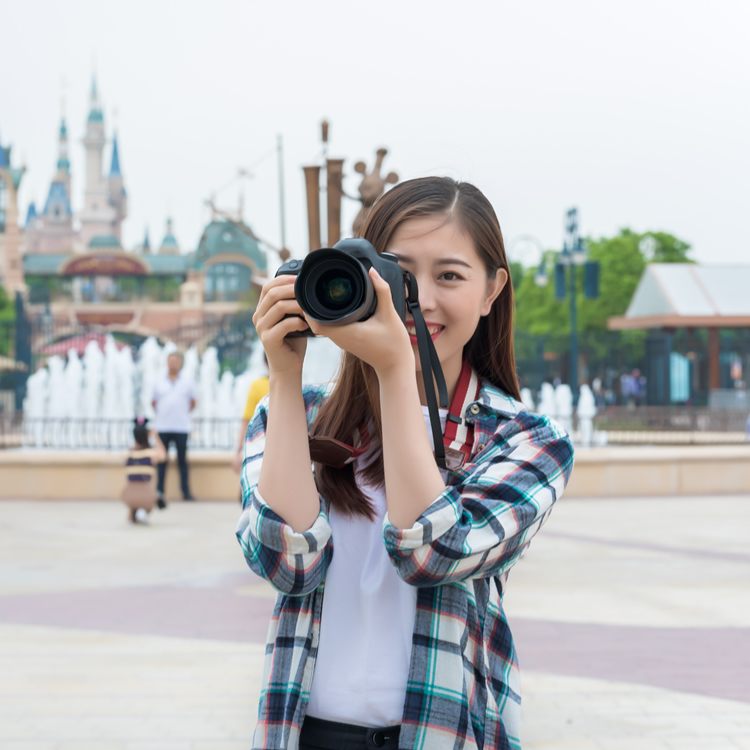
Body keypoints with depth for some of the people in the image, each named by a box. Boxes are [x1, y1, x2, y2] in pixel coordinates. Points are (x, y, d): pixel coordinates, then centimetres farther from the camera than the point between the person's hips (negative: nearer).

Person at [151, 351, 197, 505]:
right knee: (162, 460, 3)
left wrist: (183, 412, 8)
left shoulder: (188, 382, 6)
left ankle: (186, 491, 6)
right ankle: (159, 491, 8)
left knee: (182, 460, 2)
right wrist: (161, 413, 6)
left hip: (181, 427, -1)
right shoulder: (159, 383, 7)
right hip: (163, 427, 1)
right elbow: (153, 402, 15)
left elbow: (192, 403, 16)